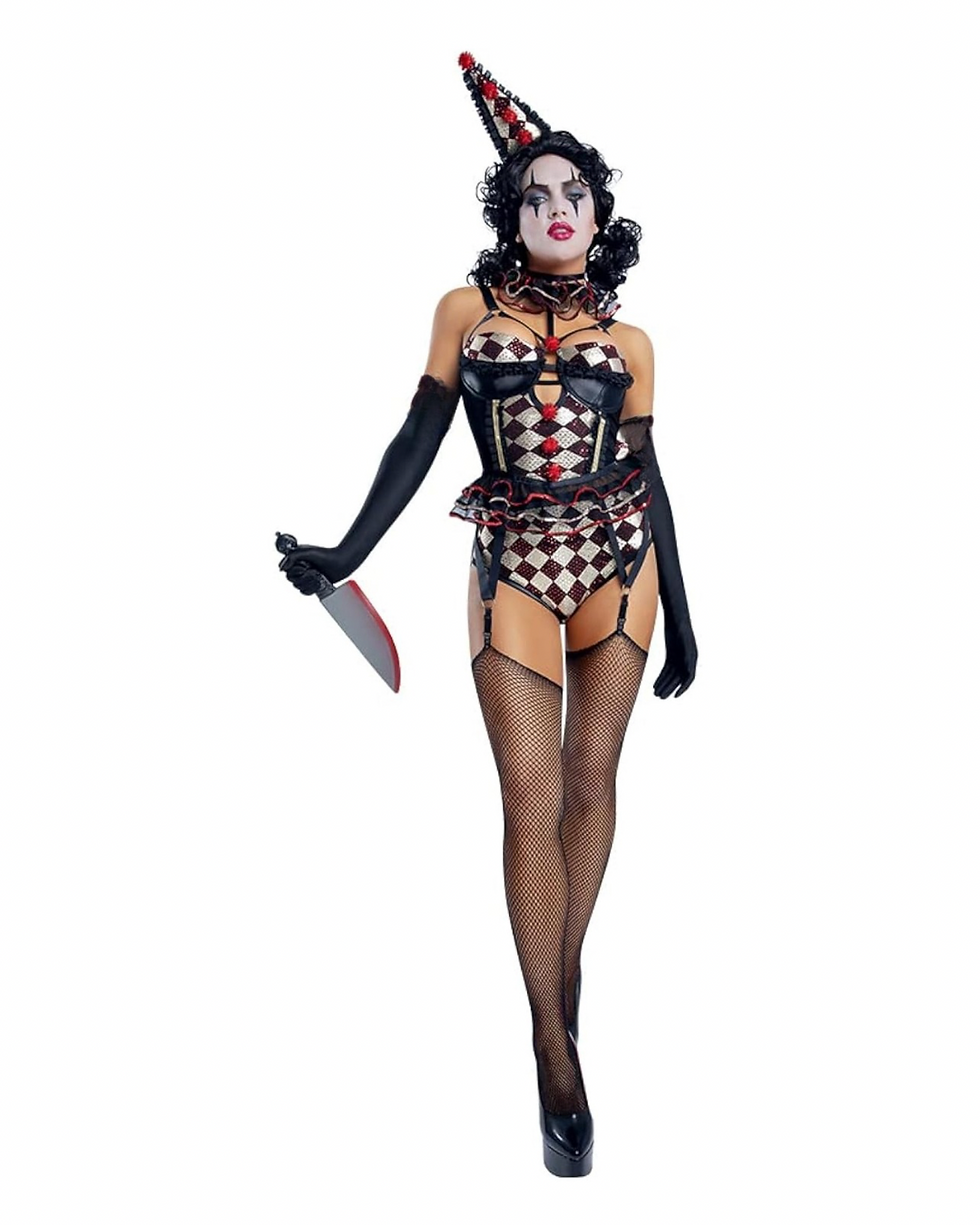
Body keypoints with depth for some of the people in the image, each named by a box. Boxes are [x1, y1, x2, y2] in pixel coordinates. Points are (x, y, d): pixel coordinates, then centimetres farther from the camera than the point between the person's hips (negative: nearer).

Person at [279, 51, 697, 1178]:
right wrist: (349, 552, 0)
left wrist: (679, 614, 10)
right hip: (512, 565, -2)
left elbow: (644, 475, 10)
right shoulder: (467, 310, 6)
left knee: (591, 780, 6)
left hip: (617, 560, 2)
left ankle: (566, 968, 24)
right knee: (533, 799, -5)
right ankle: (554, 1048, 3)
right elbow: (418, 439, 5)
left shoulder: (627, 341, 8)